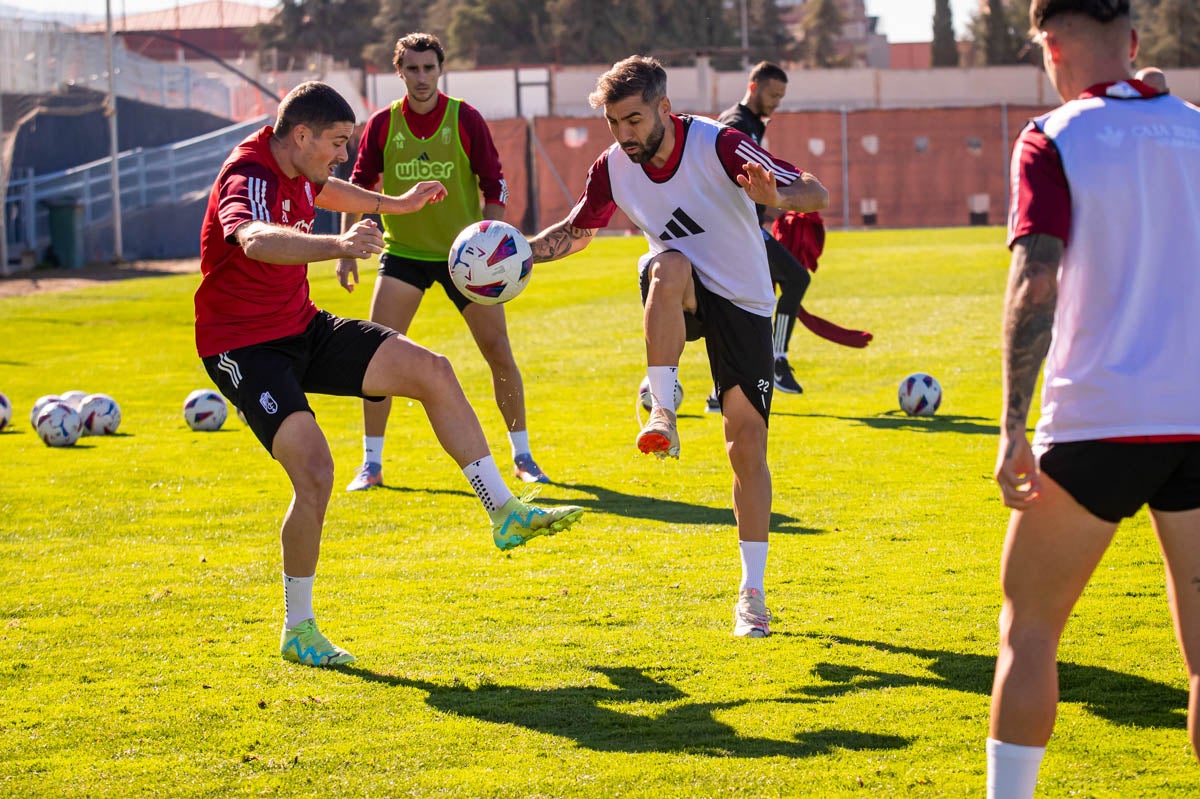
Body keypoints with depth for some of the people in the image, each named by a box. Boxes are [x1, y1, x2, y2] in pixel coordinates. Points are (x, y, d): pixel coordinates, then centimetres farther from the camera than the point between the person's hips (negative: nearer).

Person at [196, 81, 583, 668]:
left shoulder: (297, 170, 3)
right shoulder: (249, 178, -26)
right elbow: (254, 240, -51)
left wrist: (395, 204, 40)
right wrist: (337, 245, -66)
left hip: (301, 329, 9)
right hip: (244, 348, -9)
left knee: (431, 372, -1)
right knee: (314, 471, -23)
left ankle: (505, 514, 9)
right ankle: (298, 632, -6)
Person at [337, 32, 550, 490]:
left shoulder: (465, 119, -7)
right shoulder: (382, 125, -4)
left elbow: (494, 185, -4)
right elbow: (358, 188, 3)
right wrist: (346, 249, -5)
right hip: (403, 250, 1)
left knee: (499, 351, -1)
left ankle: (523, 457, 14)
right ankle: (371, 465, 1)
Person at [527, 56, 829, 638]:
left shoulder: (716, 145, -22)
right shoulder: (613, 168, -9)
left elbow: (816, 195, -23)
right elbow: (577, 231, 10)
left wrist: (776, 197, -47)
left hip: (743, 302, -2)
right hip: (679, 296, 2)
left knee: (747, 446, -5)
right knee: (670, 266, -36)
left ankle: (751, 592, 6)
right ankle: (662, 414, -34)